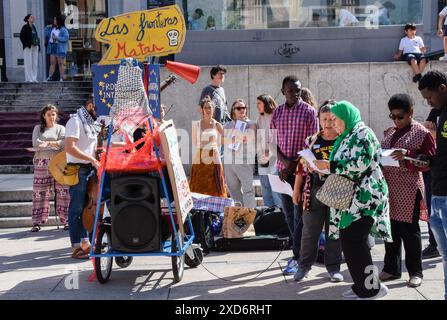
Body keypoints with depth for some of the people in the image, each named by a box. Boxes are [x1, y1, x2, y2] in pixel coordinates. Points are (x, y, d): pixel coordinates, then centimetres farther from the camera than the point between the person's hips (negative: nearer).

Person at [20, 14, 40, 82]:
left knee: (35, 63, 6)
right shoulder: (25, 27, -4)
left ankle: (34, 78, 10)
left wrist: (38, 45, 9)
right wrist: (27, 45, -15)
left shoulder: (34, 27, 16)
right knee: (28, 63, -6)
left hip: (35, 47, 7)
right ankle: (28, 78, -3)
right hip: (28, 47, -7)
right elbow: (22, 37, -8)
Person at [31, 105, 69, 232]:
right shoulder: (38, 128, 14)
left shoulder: (60, 128, 13)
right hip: (42, 163, 0)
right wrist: (55, 144, -8)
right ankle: (37, 222, 1)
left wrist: (47, 143, -12)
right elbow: (35, 143, -3)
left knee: (62, 191, -5)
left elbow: (63, 143, -5)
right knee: (40, 192, -2)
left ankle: (66, 220, 0)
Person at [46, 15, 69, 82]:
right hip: (53, 47, 7)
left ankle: (61, 78, -2)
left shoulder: (63, 30, -7)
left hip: (60, 49, -7)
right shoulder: (53, 28, 16)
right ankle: (49, 77, 3)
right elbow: (50, 37, 26)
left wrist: (57, 38, -18)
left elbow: (66, 38, -17)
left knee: (61, 63, -4)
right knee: (52, 63, 4)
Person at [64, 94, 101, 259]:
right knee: (77, 209, -4)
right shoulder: (76, 121, -10)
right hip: (78, 170, -9)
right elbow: (69, 147, -21)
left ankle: (85, 242, 19)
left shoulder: (92, 123, 18)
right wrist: (91, 159, -24)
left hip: (90, 170, 9)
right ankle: (76, 247, -1)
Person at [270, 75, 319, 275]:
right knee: (288, 213, 12)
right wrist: (283, 161, -10)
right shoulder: (277, 113, 9)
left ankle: (297, 258, 1)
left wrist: (294, 166, -13)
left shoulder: (309, 111, -4)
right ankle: (300, 250, 26)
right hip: (283, 169, 5)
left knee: (300, 215, -3)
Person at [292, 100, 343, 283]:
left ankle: (333, 267, 19)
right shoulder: (311, 141, 7)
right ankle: (304, 265, 19)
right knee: (310, 230, 7)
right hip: (314, 191, 1)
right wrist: (296, 189, 7)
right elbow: (302, 166, 9)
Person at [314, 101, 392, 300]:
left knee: (353, 242, -11)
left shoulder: (362, 134, -9)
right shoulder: (347, 138, 20)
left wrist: (328, 165, -17)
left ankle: (371, 288, -3)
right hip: (349, 199, 9)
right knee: (349, 242, 9)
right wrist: (325, 167, 13)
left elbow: (360, 164, -21)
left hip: (363, 199, -9)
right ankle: (362, 286, 17)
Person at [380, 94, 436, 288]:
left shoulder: (421, 133, -4)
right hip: (389, 188, 6)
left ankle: (415, 272, 14)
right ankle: (392, 268, 22)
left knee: (409, 230, 1)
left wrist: (407, 155, -22)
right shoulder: (390, 132, 15)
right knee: (391, 229, 10)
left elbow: (429, 161, -9)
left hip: (408, 190, -6)